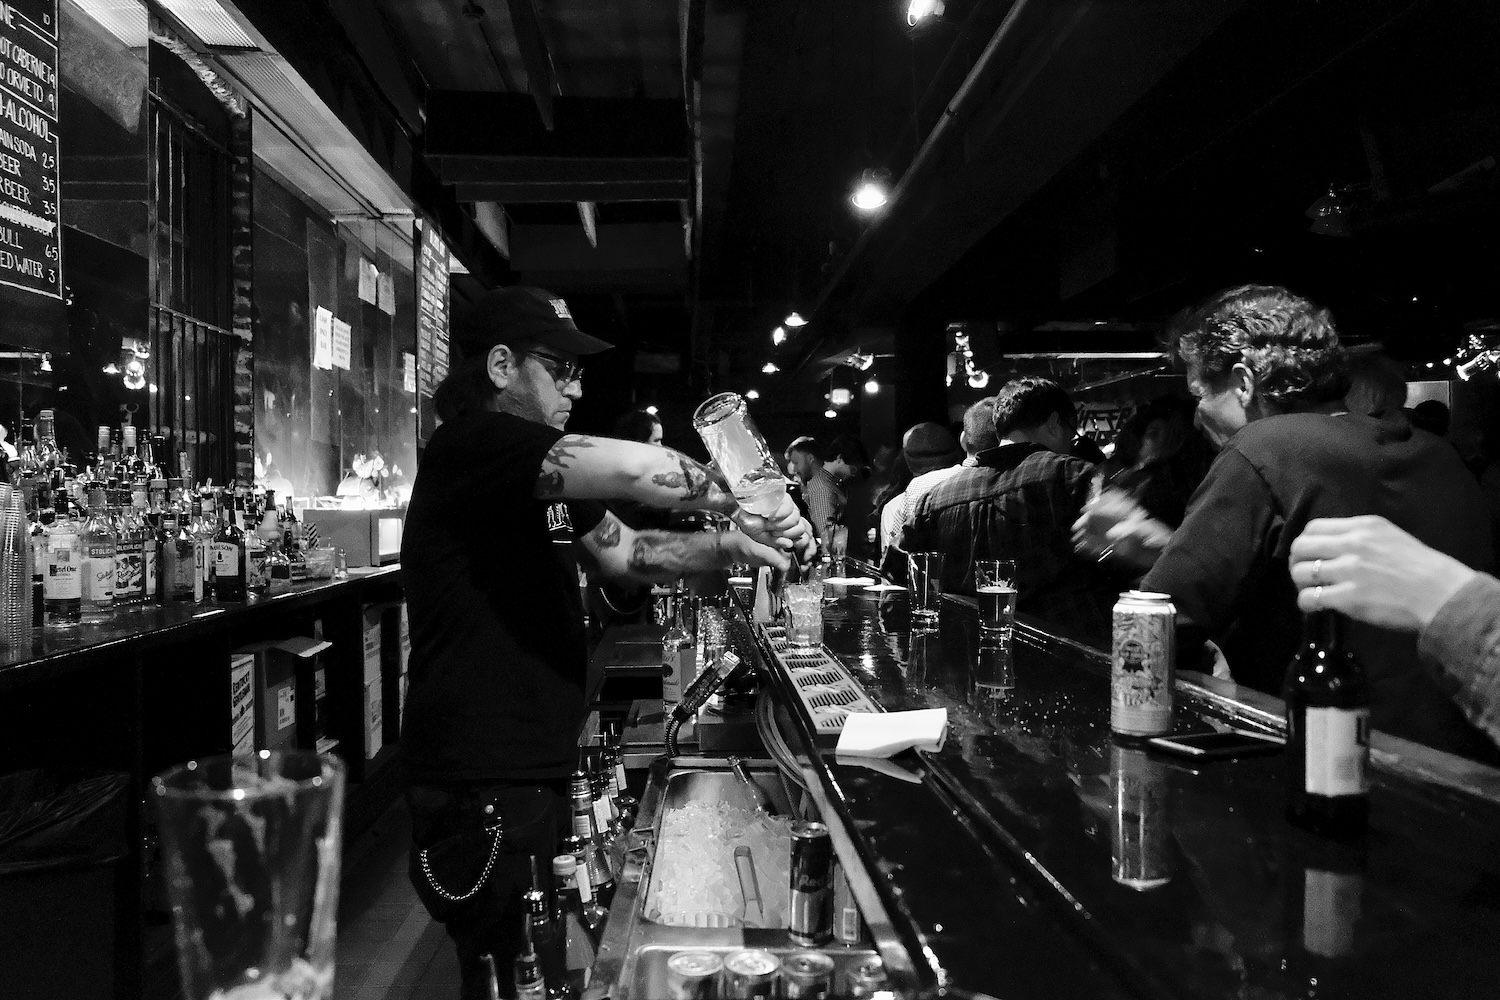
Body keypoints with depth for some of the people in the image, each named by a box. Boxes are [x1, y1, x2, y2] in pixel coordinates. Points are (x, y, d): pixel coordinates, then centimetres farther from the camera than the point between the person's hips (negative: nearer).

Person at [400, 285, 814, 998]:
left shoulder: (543, 474, 14)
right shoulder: (469, 445, -17)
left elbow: (624, 551, 15)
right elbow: (630, 468, -29)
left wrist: (732, 547, 1)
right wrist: (745, 500, -15)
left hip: (541, 771, 9)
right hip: (482, 793, -9)